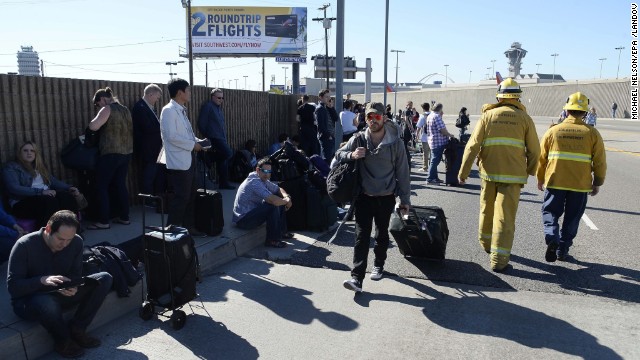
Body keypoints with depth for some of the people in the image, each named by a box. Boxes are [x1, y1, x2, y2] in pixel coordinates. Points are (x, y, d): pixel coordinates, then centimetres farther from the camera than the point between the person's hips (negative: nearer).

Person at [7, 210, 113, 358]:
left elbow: (76, 274, -1)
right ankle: (63, 341, -11)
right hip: (28, 300, -5)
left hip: (60, 294, 5)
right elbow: (13, 286, -21)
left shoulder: (76, 242, -9)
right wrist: (42, 280, -39)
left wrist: (73, 287, -25)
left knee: (104, 279, -14)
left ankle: (76, 329, -11)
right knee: (46, 302, -42)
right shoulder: (24, 245, -21)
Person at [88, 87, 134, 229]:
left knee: (101, 187, 0)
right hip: (126, 152, 8)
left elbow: (93, 126, -21)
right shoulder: (125, 109, 14)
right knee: (121, 185, 14)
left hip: (110, 154, -8)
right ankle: (124, 217, 17)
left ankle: (103, 221, 1)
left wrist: (94, 121, 0)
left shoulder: (107, 109, -9)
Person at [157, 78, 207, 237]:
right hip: (178, 162, -10)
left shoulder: (181, 110, 14)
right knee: (181, 198, -4)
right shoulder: (169, 110, -14)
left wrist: (197, 141, 5)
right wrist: (193, 145, -16)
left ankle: (188, 226, 26)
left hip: (188, 159, 10)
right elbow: (171, 136, -22)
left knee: (190, 196, 15)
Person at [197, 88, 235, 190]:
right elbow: (201, 123, -10)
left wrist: (224, 137, 14)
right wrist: (207, 136, -7)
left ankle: (224, 183, 14)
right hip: (214, 138, -8)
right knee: (228, 153, -23)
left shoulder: (219, 108, 20)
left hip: (221, 138, 8)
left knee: (223, 160, 8)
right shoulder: (207, 106, -5)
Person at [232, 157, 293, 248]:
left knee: (280, 202, 9)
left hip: (252, 212, 10)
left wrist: (287, 197, -6)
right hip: (243, 219, -10)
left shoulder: (263, 179, 5)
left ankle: (282, 231, 21)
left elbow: (278, 189, 17)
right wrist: (286, 201, -15)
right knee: (273, 206, -26)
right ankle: (272, 240, -14)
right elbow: (274, 201, -34)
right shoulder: (255, 182, -25)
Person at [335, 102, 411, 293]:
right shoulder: (358, 139, -3)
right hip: (363, 196, 0)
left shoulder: (395, 142, -6)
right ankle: (357, 278, -6)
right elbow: (338, 154, 7)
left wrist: (405, 199, 0)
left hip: (386, 198, 0)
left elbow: (402, 172, -1)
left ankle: (379, 265, 40)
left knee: (382, 234, 17)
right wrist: (352, 155, -16)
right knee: (362, 236, -5)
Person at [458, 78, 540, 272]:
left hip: (489, 172, 2)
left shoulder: (488, 115, 2)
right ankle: (498, 258, -2)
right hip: (513, 175, -2)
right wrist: (529, 171, 19)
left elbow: (473, 145, -3)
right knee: (505, 216, -1)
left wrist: (463, 172, 2)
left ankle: (486, 243, 38)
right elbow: (534, 150, 2)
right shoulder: (524, 118, 1)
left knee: (487, 209, 20)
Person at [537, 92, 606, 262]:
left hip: (555, 182, 0)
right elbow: (600, 162, 1)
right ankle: (562, 250, 19)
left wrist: (540, 179, 18)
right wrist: (597, 183, 14)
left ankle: (552, 238, -13)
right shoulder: (592, 133, -1)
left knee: (550, 212, 12)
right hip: (580, 185, 1)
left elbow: (541, 157, 5)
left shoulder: (553, 131, -1)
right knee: (572, 218, 13)